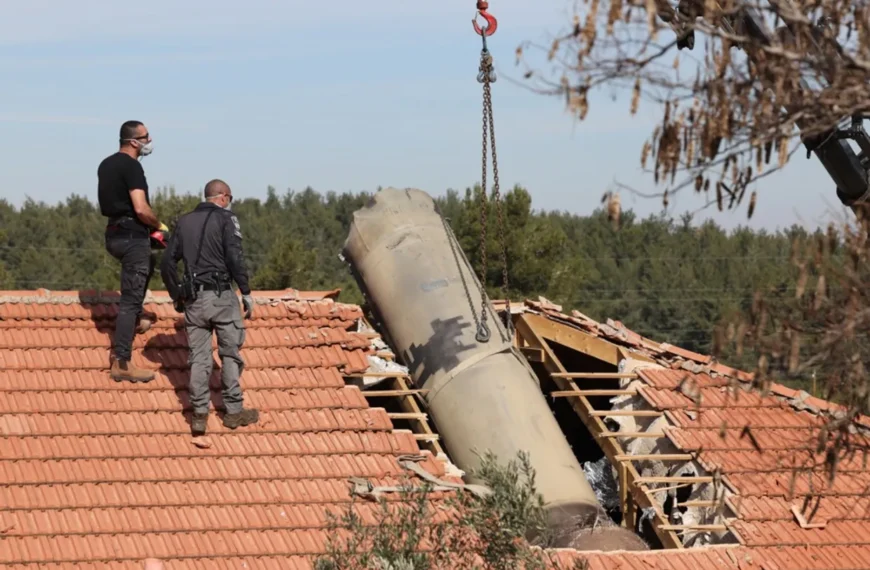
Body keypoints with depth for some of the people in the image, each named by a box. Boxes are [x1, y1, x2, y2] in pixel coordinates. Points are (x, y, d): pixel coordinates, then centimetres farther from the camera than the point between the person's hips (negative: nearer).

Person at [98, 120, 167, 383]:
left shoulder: (106, 165, 13)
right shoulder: (131, 166, -16)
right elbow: (141, 208, -24)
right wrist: (159, 226, -5)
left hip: (114, 233, 9)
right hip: (132, 236, -9)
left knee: (148, 262, 37)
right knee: (130, 298, -8)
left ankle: (135, 321, 40)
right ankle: (122, 363, -10)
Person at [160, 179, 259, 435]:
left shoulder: (184, 221, 13)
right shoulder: (225, 218, -3)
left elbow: (168, 263, 12)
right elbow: (235, 258, -14)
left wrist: (175, 295, 21)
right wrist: (246, 293, -7)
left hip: (193, 298, 4)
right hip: (221, 295, -4)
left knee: (199, 358, 7)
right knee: (230, 354, 7)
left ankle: (199, 415, 6)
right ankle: (234, 411, 11)